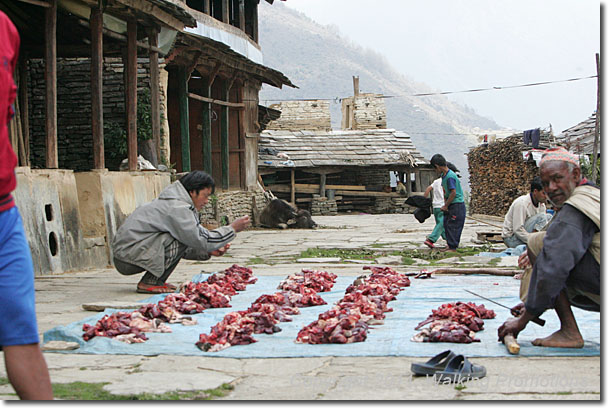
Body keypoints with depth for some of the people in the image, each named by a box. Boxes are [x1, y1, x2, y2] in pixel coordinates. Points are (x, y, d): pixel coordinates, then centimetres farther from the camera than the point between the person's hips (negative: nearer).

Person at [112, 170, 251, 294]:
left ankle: (158, 280, 8)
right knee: (178, 240, -19)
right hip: (127, 257, -10)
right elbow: (201, 240, -17)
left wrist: (209, 252, 6)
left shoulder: (171, 203, 17)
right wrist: (232, 228, -8)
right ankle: (148, 283, -14)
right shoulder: (178, 208, -16)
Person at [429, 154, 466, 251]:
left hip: (457, 205, -10)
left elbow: (453, 193, -24)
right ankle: (450, 245, 19)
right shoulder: (444, 175, 10)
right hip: (450, 206, 10)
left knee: (453, 227, -6)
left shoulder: (450, 177, -21)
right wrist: (445, 205, 7)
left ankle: (453, 248, -1)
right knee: (446, 224, 12)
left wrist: (445, 206, -15)